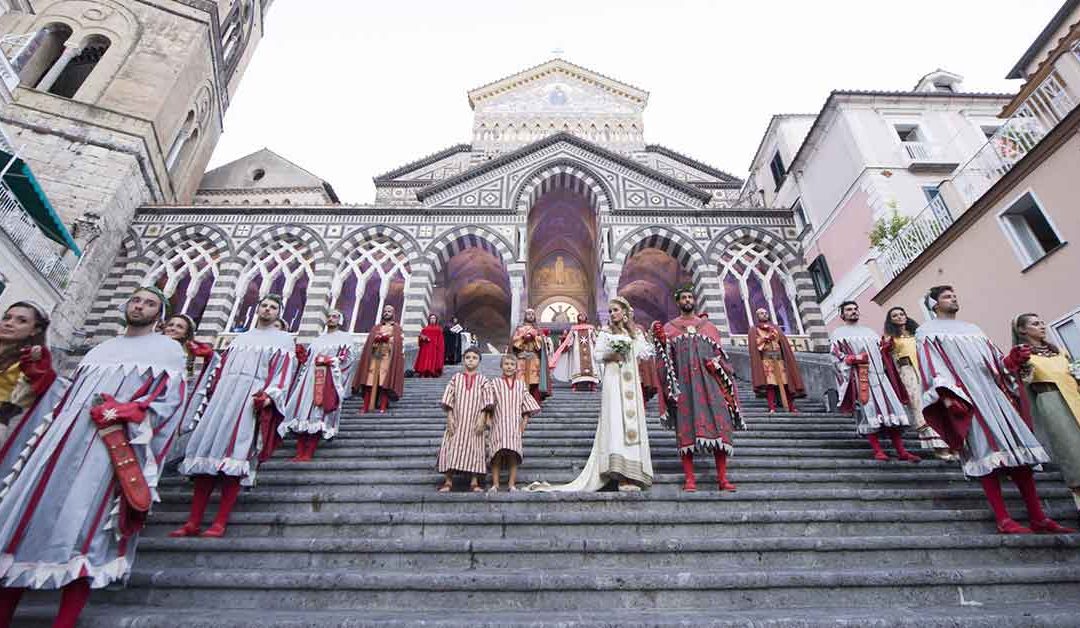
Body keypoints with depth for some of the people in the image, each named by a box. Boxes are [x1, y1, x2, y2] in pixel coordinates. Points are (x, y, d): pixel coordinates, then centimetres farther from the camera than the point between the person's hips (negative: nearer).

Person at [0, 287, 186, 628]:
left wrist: (120, 414, -17)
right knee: (29, 510, 0)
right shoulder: (100, 348, 27)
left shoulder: (168, 349, 8)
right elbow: (72, 393, 25)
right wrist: (56, 422, 7)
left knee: (83, 523, -11)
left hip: (115, 444, -6)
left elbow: (170, 399, -5)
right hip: (66, 437, 6)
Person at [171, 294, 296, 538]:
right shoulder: (240, 338, 27)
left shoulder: (283, 339, 11)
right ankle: (193, 522, 0)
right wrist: (213, 395, 11)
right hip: (225, 394, 5)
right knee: (208, 447, -3)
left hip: (254, 397, -5)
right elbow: (223, 368, 23)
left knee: (235, 451, -13)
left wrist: (269, 394, -18)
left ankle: (220, 523, -11)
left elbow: (284, 370, -3)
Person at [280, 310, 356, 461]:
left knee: (317, 413, -12)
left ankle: (308, 453, -11)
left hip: (328, 379, -6)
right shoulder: (319, 339, 26)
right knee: (302, 411, -4)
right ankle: (300, 453, -3)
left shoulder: (345, 338, 9)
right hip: (310, 377, 6)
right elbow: (307, 358, 27)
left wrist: (330, 361, -13)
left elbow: (349, 356, -4)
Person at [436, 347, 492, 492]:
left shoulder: (483, 380, 7)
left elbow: (486, 402, 0)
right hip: (456, 421, 1)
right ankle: (448, 481, 4)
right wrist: (449, 417, -6)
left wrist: (482, 419, -11)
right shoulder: (456, 378, 9)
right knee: (451, 447, -3)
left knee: (474, 448, -1)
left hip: (474, 423, -1)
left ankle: (474, 482, 4)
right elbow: (448, 399, 4)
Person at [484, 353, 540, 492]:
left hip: (515, 424, 2)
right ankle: (495, 484, 2)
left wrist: (524, 421, 4)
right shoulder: (495, 383, 7)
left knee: (513, 454, -2)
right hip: (499, 424, -1)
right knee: (497, 454, -6)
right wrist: (488, 419, -5)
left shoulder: (521, 384, 12)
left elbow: (526, 404, 12)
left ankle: (512, 484, 5)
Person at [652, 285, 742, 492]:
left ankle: (722, 478, -4)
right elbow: (665, 357, 5)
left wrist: (716, 363, -4)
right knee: (686, 427, -7)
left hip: (708, 380, 2)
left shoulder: (707, 326, 18)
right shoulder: (669, 327, 13)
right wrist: (660, 339, -12)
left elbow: (720, 353, 17)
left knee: (719, 423, -9)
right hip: (683, 382, -2)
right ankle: (689, 479, -4)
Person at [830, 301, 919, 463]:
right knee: (869, 411, -10)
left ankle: (901, 451, -2)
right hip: (859, 377, -5)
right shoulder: (838, 333, 7)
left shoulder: (869, 331, 23)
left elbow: (881, 352, 25)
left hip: (879, 375, 5)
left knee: (891, 408, -4)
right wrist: (854, 359, -14)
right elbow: (836, 357, -1)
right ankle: (878, 451, -7)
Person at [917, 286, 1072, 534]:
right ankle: (1003, 520, -12)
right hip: (964, 394, -6)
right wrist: (946, 395, -19)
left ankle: (1038, 517, 3)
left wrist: (1014, 359, 0)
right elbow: (932, 365, -7)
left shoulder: (972, 328, 26)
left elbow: (995, 358, 22)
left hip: (994, 391, 6)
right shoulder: (927, 332, 6)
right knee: (986, 452, -13)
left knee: (1018, 448, -1)